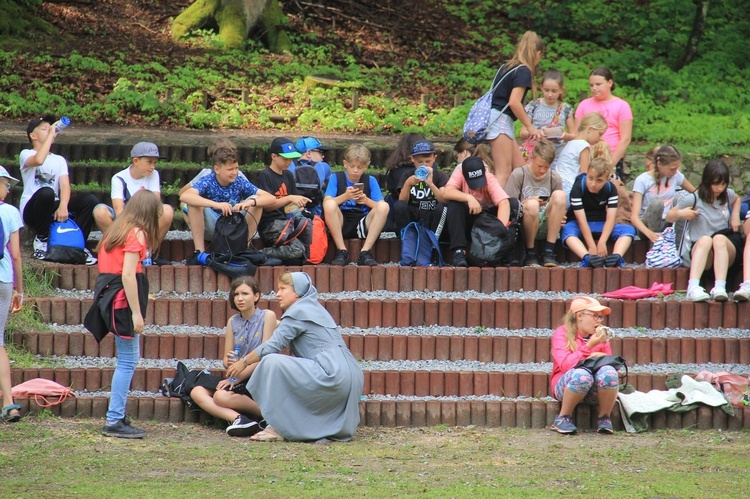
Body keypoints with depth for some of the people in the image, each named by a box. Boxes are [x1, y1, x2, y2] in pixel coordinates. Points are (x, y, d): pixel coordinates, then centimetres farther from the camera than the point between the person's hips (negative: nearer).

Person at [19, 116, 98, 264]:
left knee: (90, 199, -17)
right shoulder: (26, 154, 4)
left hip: (52, 209, 4)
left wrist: (63, 206, -22)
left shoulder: (59, 160, 18)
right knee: (46, 192, -38)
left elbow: (65, 185, 0)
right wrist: (51, 135, -13)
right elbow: (38, 160, -24)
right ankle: (41, 238, -17)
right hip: (31, 211, -4)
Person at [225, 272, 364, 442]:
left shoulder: (298, 310, -3)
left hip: (332, 374, -10)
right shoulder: (314, 309, 25)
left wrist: (244, 362, 4)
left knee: (272, 362, -15)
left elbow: (272, 346, -6)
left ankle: (278, 428, -11)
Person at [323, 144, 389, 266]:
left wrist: (367, 201, -18)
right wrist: (344, 197, -22)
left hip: (362, 225, 1)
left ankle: (365, 252, -25)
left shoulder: (370, 181, 9)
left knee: (384, 206, -23)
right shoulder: (336, 178, 6)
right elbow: (326, 203, -8)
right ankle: (341, 251, -24)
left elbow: (380, 208, 0)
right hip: (340, 225, -1)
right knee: (329, 205, -30)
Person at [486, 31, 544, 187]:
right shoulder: (524, 71, -9)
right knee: (503, 172, -13)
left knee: (520, 167, 10)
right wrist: (529, 126, -8)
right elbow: (514, 102, -18)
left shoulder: (507, 67, 17)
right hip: (501, 120, -9)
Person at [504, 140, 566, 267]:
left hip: (546, 226, 3)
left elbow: (559, 204, 14)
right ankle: (530, 254, -17)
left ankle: (549, 252, -21)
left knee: (560, 195, -23)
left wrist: (560, 217, -10)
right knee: (532, 205, -36)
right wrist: (527, 203, -20)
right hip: (523, 226, -3)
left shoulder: (554, 178, 9)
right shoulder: (518, 175, 0)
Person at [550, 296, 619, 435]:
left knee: (608, 372, -30)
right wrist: (590, 346, -21)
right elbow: (565, 364, -20)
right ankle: (563, 418, -17)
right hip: (565, 386, -3)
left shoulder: (600, 335, 10)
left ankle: (604, 418, -11)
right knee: (582, 375, -38)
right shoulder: (562, 334, -4)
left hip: (595, 392, 3)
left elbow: (610, 363, 8)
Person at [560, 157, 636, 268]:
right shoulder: (578, 188, -19)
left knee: (629, 230, -21)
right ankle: (587, 258, -62)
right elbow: (581, 220, -23)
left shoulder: (611, 189, -9)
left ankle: (617, 257, -49)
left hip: (601, 225, 3)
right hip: (580, 225, -3)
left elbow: (610, 218, -16)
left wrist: (602, 242, -30)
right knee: (567, 231, -38)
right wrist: (592, 246, -28)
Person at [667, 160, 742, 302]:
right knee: (705, 239, -37)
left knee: (719, 238, -34)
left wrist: (735, 215, 16)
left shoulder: (727, 195, 9)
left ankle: (720, 288, -54)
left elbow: (737, 199, 36)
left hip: (725, 251, 2)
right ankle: (693, 288, -57)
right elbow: (669, 217, 7)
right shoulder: (693, 199, -2)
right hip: (698, 252, -2)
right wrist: (680, 214, -15)